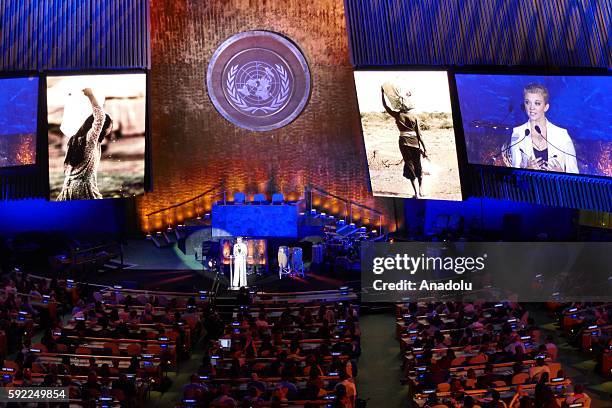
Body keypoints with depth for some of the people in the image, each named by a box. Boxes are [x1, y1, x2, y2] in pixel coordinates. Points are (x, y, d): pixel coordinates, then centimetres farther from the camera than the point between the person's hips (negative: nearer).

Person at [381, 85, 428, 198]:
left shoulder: (398, 115, -6)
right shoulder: (414, 117, -3)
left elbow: (385, 106, 6)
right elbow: (419, 134, -4)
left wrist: (383, 93, 14)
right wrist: (424, 149, 0)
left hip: (404, 142, -1)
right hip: (415, 142, 1)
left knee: (409, 165, 4)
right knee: (418, 166, 14)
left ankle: (416, 192, 0)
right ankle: (420, 190, 17)